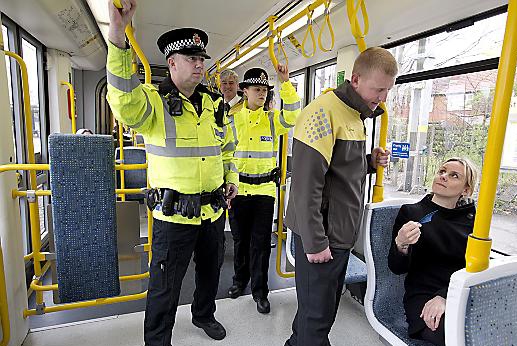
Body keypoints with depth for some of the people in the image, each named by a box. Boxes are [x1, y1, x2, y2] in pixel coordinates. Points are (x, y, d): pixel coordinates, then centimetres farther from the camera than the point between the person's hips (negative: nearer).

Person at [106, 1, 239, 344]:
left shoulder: (214, 103, 7)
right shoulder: (155, 100, -9)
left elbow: (227, 145, 19)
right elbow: (125, 100, -33)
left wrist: (232, 178, 9)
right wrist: (117, 33, -42)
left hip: (214, 210, 6)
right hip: (173, 214, -5)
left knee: (211, 271, 24)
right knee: (165, 286, 8)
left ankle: (204, 315, 52)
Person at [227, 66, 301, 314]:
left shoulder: (272, 119, 4)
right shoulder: (232, 120, 4)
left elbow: (293, 115, -15)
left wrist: (285, 83, -19)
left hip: (265, 190, -1)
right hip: (238, 189, 1)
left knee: (261, 242, 4)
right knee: (240, 239, 15)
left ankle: (260, 291, 19)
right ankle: (240, 280, 37)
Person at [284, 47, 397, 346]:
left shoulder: (355, 115, 12)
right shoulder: (324, 111, -18)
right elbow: (306, 183, -23)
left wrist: (370, 162, 2)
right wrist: (315, 242, -20)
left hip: (341, 233, 9)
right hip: (319, 237, -9)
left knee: (326, 305, 23)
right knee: (317, 313, 6)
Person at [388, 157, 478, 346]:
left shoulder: (471, 219, 11)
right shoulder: (411, 212, 3)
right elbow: (397, 268, -1)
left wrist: (444, 296, -19)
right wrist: (401, 245, -25)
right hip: (424, 297, -3)